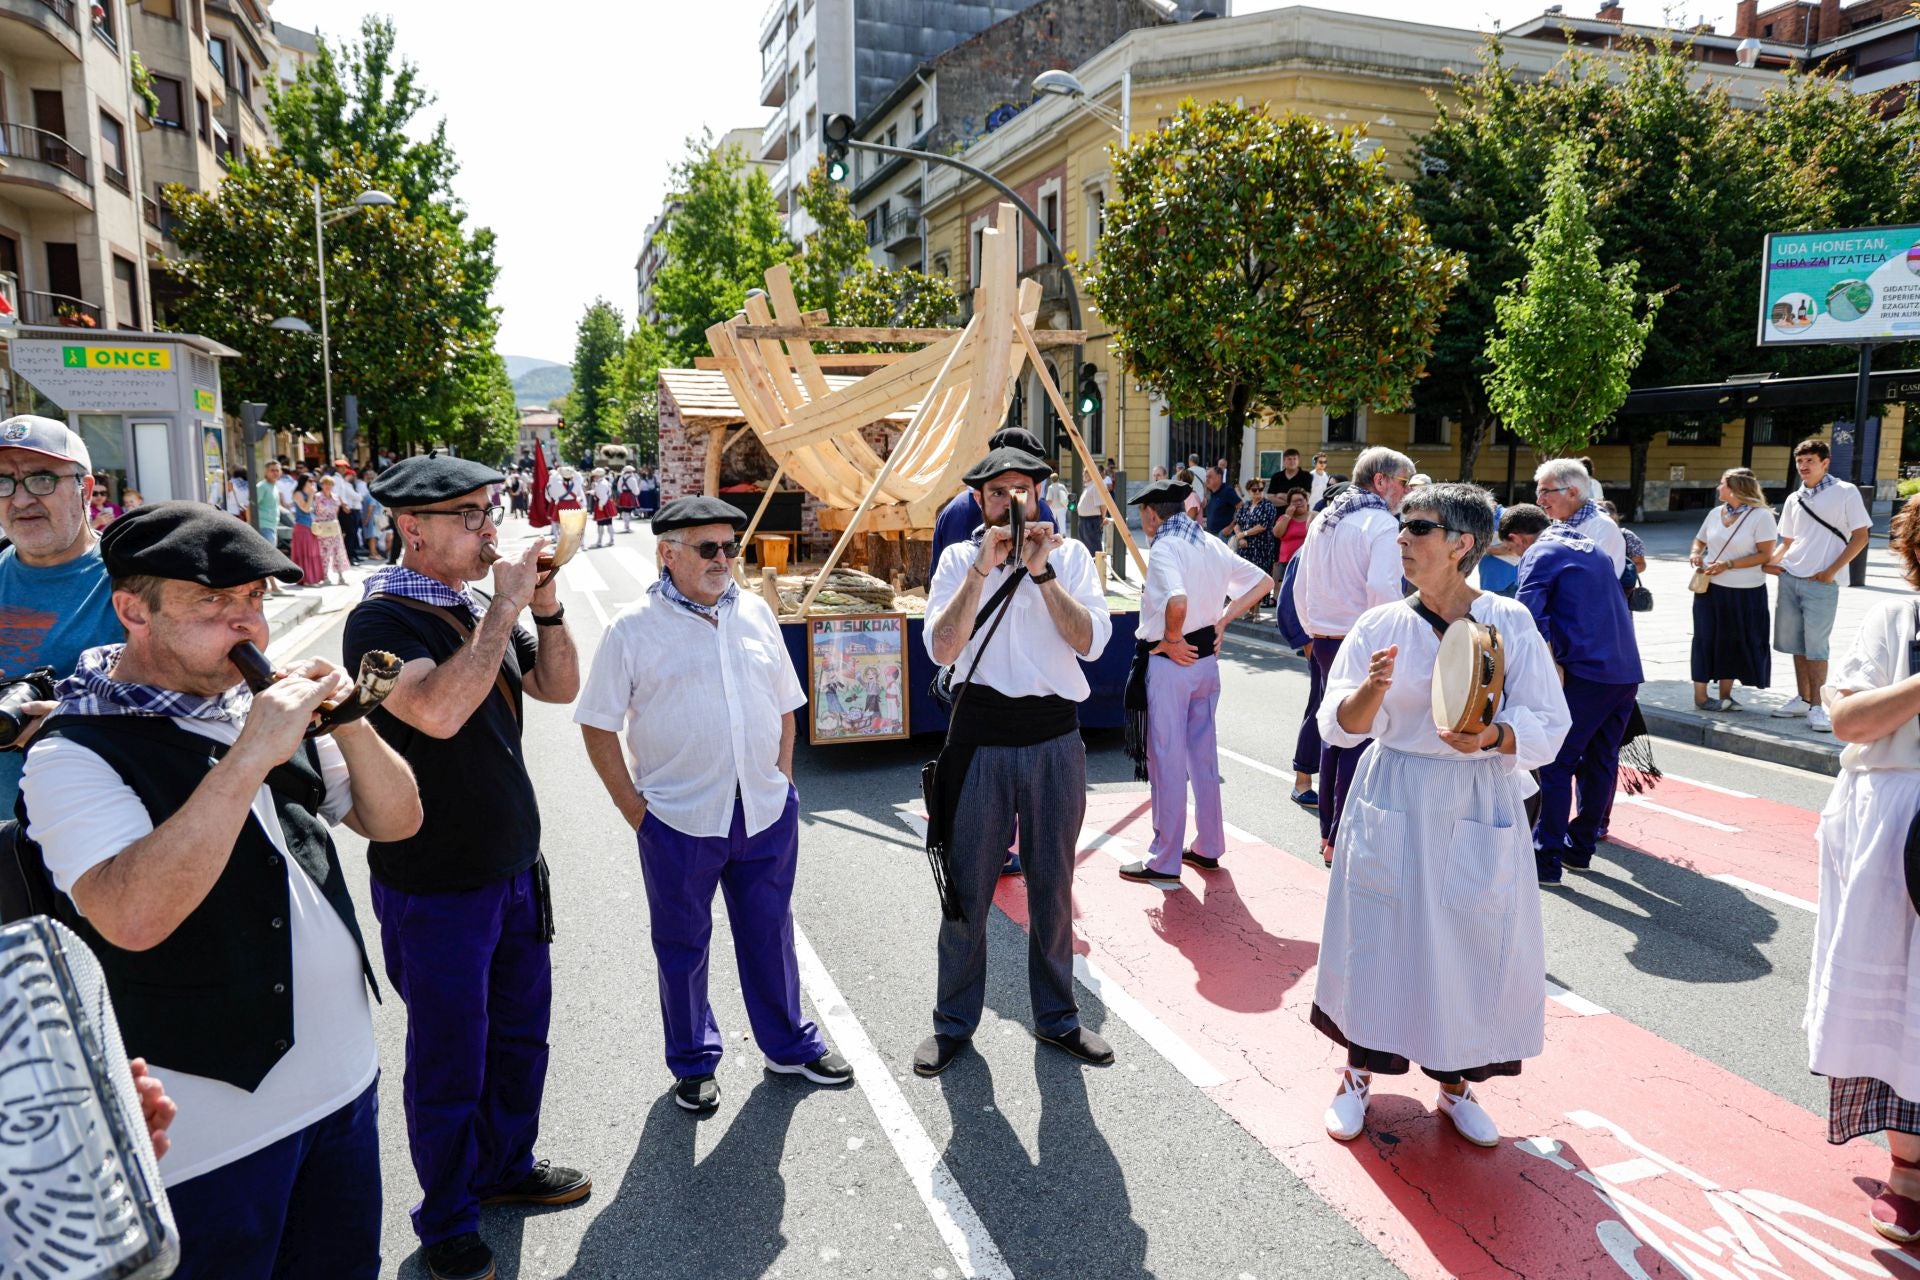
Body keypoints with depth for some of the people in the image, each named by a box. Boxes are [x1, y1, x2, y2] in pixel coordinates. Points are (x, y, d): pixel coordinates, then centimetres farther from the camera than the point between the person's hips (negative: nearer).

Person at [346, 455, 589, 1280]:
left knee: (520, 1032, 21)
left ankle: (505, 1165, 43)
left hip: (513, 867, 7)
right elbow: (439, 711, -34)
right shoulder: (382, 619, -18)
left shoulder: (477, 607, 5)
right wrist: (505, 607, -27)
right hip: (434, 886, -7)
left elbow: (559, 687, 8)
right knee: (449, 1059, 9)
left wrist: (547, 607, -8)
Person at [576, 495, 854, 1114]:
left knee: (770, 931, 17)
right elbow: (599, 727, -4)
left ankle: (790, 1044, 37)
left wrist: (783, 782, 7)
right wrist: (634, 809, -7)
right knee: (682, 945, 13)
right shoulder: (633, 628, -7)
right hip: (679, 821, -3)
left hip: (766, 813, 4)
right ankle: (693, 1063, 33)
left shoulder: (755, 612, 6)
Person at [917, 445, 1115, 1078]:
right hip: (980, 738, -1)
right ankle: (954, 1021, 25)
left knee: (1053, 885, 13)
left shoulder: (1070, 554, 4)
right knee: (967, 887, 7)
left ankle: (1057, 1016, 30)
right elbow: (942, 648, -11)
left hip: (1055, 738, 1)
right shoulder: (959, 558, 2)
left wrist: (1042, 572, -16)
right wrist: (983, 569, -18)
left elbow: (1092, 642, -9)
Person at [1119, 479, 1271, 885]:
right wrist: (1222, 621, 8)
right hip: (1207, 659, 8)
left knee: (1166, 761, 1)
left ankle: (1164, 862, 9)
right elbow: (1263, 581, 14)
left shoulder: (1164, 548, -16)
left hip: (1170, 664, -8)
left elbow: (1177, 600, -34)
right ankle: (1208, 847, 28)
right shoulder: (1211, 544, 8)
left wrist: (1170, 640, -17)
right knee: (1203, 754, 17)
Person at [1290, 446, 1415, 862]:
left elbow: (1300, 588, 17)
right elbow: (1382, 589, -24)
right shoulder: (1382, 524, -12)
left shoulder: (1323, 520, 13)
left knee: (1335, 733, 16)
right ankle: (1340, 841, 1)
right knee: (1358, 741, -2)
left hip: (1325, 641, 8)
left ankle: (1328, 833, 24)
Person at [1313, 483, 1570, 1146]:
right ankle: (1358, 1072, 29)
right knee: (1376, 935, 6)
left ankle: (1456, 1081, 31)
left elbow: (1549, 724, -4)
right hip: (1393, 802, 0)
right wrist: (1373, 687, -23)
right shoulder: (1381, 625, -2)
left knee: (1474, 941, 7)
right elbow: (1339, 725, -4)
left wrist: (1492, 736, -23)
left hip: (1479, 807, 0)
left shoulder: (1509, 622, -3)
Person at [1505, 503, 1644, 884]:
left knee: (1556, 764, -2)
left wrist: (1553, 665, -10)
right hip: (1627, 670, 8)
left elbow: (1530, 616, -19)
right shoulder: (1589, 546, 21)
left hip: (1586, 671, -8)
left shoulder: (1540, 555, -4)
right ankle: (1580, 847, 24)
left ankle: (1545, 860, -1)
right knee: (1601, 761, 14)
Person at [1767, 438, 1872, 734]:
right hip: (1789, 578, 5)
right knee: (1796, 644, 9)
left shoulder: (1845, 492, -2)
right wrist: (1771, 561, 0)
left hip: (1821, 583, -5)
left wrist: (1832, 571, -11)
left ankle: (1816, 707, 0)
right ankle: (1802, 699, 20)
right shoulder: (1794, 500, 13)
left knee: (1815, 646, -5)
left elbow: (1860, 536, -4)